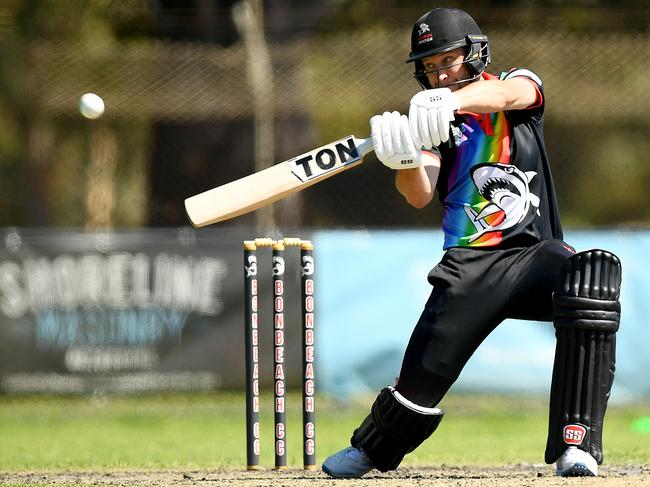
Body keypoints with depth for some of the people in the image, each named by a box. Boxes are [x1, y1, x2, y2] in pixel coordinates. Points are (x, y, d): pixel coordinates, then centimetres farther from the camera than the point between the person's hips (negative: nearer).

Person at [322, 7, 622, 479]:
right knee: (424, 374, -11)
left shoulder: (521, 86, 7)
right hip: (469, 264, 1)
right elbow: (419, 195, -10)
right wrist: (403, 159, -34)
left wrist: (454, 101, -41)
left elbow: (507, 92, -20)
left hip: (535, 252, -1)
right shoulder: (431, 124, 8)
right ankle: (369, 449, 24)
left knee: (595, 277, -33)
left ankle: (576, 443, -33)